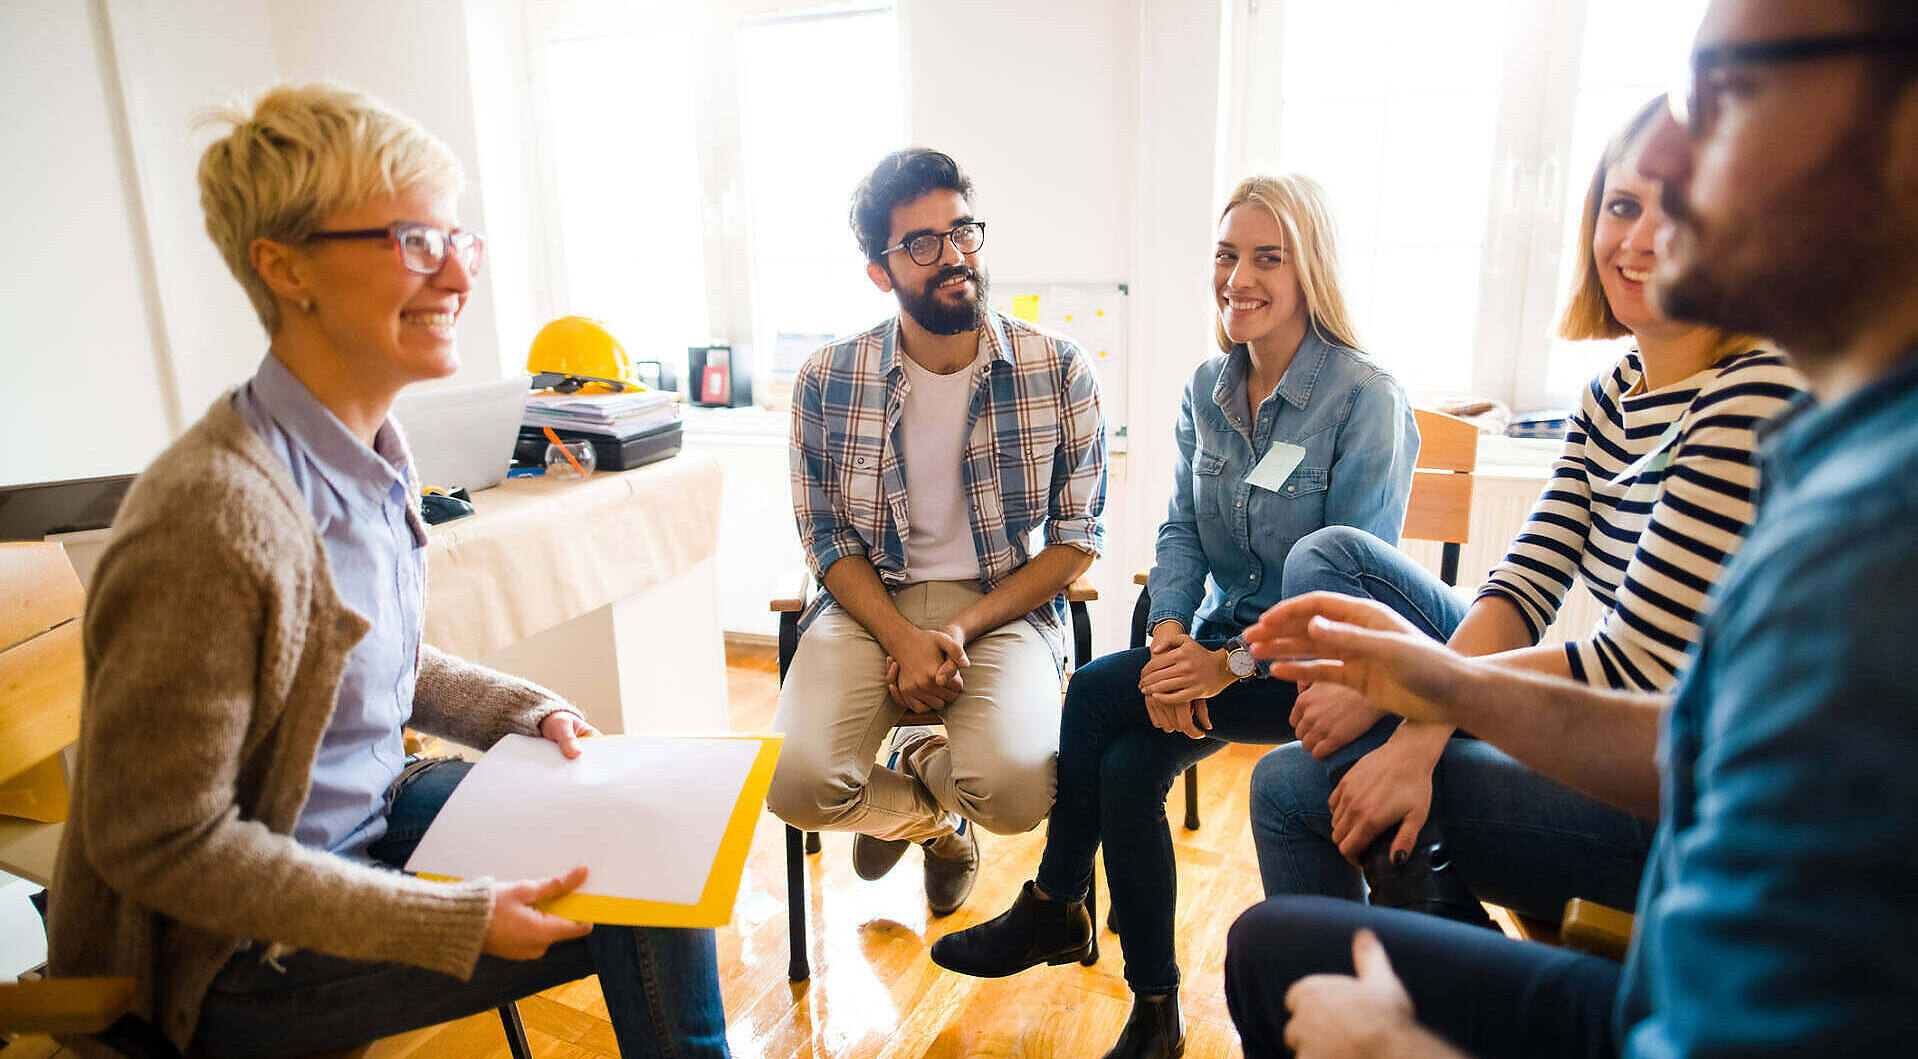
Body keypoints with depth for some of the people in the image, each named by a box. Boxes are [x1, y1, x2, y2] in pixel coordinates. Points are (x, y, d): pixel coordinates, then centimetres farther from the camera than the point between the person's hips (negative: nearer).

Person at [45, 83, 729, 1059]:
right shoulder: (214, 516, -29)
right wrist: (462, 923, -25)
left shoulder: (370, 455, -2)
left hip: (371, 816, 8)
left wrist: (528, 712, 0)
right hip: (238, 958, -7)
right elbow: (158, 844, -24)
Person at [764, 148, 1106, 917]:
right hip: (870, 602, 1)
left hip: (1006, 604, 0)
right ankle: (930, 816, 15)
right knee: (798, 787, -23)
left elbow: (1078, 536, 0)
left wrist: (961, 629, -13)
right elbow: (827, 537, 4)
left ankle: (918, 755, 13)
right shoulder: (827, 382, -2)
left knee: (1013, 791, -28)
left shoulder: (1059, 370, -4)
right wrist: (903, 639, -14)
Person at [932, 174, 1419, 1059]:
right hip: (1220, 644, 6)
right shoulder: (1206, 389, 6)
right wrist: (1170, 640, -13)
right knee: (1128, 764, -17)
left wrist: (1233, 662, -24)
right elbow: (1180, 531, 5)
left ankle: (1054, 908, 2)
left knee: (1097, 694, -22)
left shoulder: (1366, 401, -14)